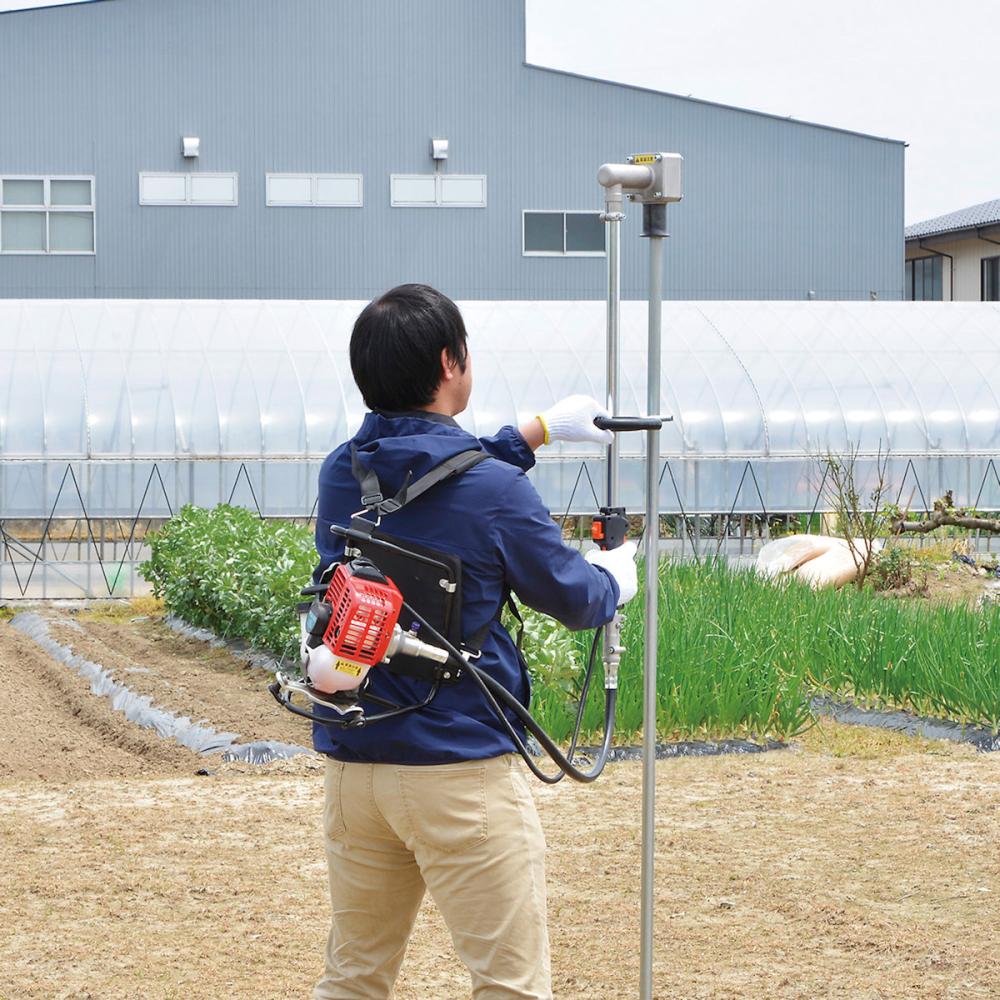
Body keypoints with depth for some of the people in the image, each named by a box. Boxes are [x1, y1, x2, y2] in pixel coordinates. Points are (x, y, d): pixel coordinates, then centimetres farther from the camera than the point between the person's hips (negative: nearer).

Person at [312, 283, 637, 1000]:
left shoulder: (342, 475, 4)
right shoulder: (494, 493, -14)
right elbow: (575, 599, 0)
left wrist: (540, 430, 31)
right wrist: (615, 579, 22)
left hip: (351, 763, 7)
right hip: (460, 772, -6)